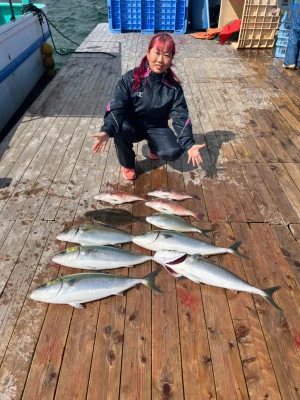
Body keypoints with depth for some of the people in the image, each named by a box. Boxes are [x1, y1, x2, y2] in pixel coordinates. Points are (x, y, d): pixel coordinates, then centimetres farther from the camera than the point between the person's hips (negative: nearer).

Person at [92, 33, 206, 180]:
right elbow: (116, 108, -22)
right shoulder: (130, 79, -16)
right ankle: (127, 164, -6)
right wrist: (107, 131, -42)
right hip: (133, 125, -1)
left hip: (157, 128, 1)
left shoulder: (174, 87, -11)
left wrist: (189, 144, -30)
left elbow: (181, 117, -14)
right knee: (120, 128, -37)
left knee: (173, 152, -26)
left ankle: (153, 147, 14)